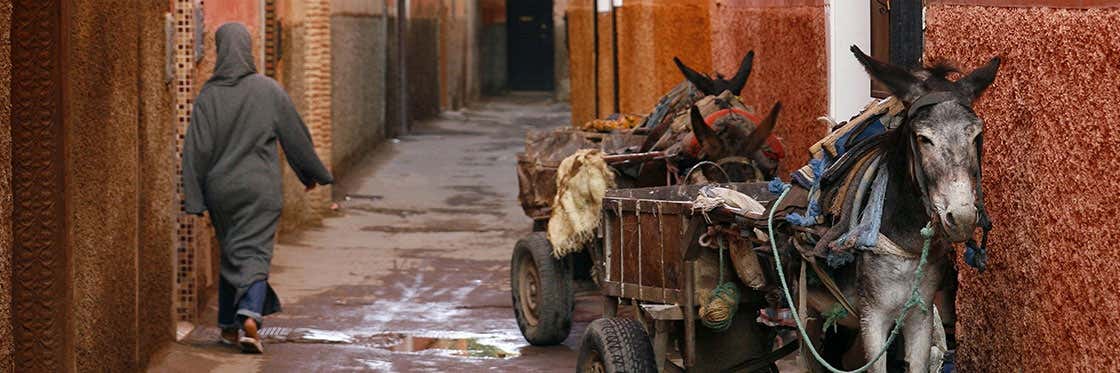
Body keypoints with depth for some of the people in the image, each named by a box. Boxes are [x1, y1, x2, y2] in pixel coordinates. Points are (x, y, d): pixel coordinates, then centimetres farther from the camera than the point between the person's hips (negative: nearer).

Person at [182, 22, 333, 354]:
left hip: (221, 189, 2)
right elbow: (296, 136, 3)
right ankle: (250, 317, -27)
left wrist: (194, 199, -3)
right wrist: (312, 173, 17)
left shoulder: (209, 95, -4)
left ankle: (229, 327, 22)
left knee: (230, 255, 17)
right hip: (260, 188, -2)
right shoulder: (269, 90, -5)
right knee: (254, 253, -4)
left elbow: (197, 149, -6)